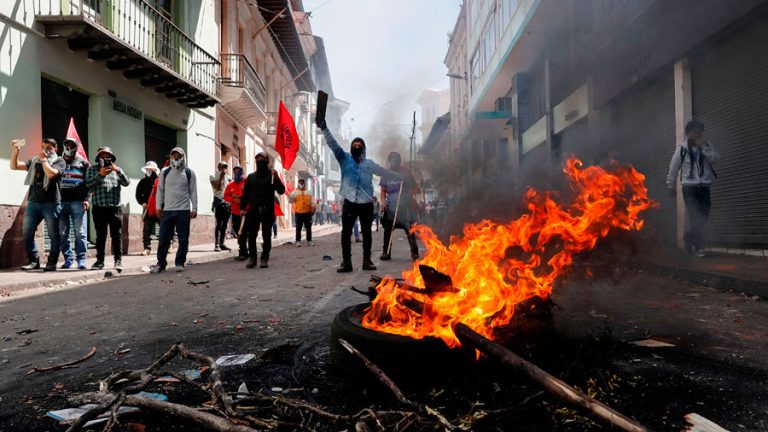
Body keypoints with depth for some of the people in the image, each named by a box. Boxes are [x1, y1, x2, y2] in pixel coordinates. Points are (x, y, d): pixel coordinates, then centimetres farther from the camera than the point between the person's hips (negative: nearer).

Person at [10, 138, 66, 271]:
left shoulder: (59, 161, 2)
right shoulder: (34, 161, 16)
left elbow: (51, 173, -16)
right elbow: (14, 166, 9)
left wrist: (43, 159, -6)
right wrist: (15, 151, -4)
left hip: (51, 203, -5)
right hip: (33, 202, 5)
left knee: (54, 235, -1)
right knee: (27, 233, 3)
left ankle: (52, 262, 6)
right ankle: (33, 261, 13)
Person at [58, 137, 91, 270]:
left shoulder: (83, 163, 12)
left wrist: (87, 199, -8)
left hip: (78, 202, -2)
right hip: (61, 202, 2)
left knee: (80, 232, -6)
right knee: (62, 233, 2)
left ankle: (81, 260, -4)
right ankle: (67, 259, 8)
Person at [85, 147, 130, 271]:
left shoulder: (116, 169, 16)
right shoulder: (92, 169, 11)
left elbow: (126, 183, 2)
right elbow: (88, 184, -3)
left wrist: (118, 171, -11)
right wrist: (100, 175, -13)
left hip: (115, 207, 1)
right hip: (99, 208, -1)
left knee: (117, 235, 0)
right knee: (100, 235, 5)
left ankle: (118, 260, 3)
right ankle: (100, 260, 12)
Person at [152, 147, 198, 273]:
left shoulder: (189, 173, 6)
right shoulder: (164, 172, 9)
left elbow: (193, 192, 4)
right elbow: (160, 190, 10)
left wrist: (194, 208, -3)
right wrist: (158, 206, 1)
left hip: (184, 211, -1)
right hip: (167, 210, 1)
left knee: (183, 239, 3)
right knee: (164, 238, 2)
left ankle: (180, 263, 12)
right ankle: (161, 263, 10)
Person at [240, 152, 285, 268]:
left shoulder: (272, 175, 4)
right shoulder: (251, 176, 12)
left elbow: (281, 191, -5)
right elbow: (245, 193, 12)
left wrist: (276, 178, -20)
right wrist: (242, 207, 2)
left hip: (267, 210, -2)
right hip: (253, 210, 3)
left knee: (266, 236, 2)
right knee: (251, 235, 1)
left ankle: (264, 258, 9)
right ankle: (252, 258, 11)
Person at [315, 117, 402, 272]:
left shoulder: (369, 164, 11)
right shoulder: (344, 158, 5)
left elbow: (383, 171, 23)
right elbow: (333, 144, -4)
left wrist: (399, 175, 24)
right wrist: (324, 128, -16)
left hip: (366, 204, 2)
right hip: (349, 203, -2)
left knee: (366, 233, 8)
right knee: (346, 232, -3)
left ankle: (367, 260, 17)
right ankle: (346, 262, 3)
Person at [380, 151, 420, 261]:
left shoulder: (405, 172, 3)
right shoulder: (386, 174, 9)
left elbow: (415, 188, 7)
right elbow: (383, 190, 13)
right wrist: (383, 201, -3)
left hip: (404, 206, -2)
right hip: (390, 206, 2)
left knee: (409, 229, -5)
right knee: (387, 229, 2)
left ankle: (414, 252, 1)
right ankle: (386, 252, 11)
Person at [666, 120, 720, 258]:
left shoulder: (707, 145, 5)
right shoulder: (681, 148, -3)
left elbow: (716, 159, -8)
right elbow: (674, 167, 4)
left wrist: (704, 147, -17)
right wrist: (671, 184, 9)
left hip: (705, 187, 4)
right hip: (689, 187, -4)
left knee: (703, 218, 7)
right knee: (696, 217, -10)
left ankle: (689, 239, 28)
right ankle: (699, 247, 2)